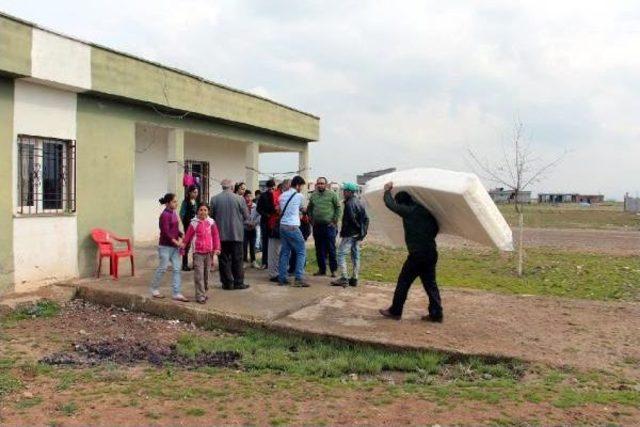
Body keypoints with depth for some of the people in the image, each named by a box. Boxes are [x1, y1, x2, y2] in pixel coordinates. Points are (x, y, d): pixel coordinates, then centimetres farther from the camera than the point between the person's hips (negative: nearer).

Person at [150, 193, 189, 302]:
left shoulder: (174, 213, 10)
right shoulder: (165, 215, -15)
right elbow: (166, 232, -20)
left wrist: (180, 239, -1)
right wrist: (176, 242, -18)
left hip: (174, 246, 8)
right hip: (165, 246, -8)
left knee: (177, 269, 4)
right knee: (162, 268, 4)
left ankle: (177, 293, 7)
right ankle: (155, 290, 22)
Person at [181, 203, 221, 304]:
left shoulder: (211, 222, 3)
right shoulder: (194, 223, -2)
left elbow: (216, 235, 3)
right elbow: (188, 236, 2)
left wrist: (217, 248, -6)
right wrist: (183, 248, 3)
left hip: (209, 252, 3)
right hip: (198, 252, -3)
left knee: (206, 274, 12)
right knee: (199, 275, -8)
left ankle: (204, 292, 26)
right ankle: (200, 296, -5)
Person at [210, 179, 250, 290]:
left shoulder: (214, 199, -3)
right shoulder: (239, 199, -8)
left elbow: (211, 215, 3)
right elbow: (246, 216, -2)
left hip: (221, 234, 1)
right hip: (236, 234, -1)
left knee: (224, 259, 8)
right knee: (237, 259, 8)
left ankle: (227, 283, 9)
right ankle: (238, 282, 12)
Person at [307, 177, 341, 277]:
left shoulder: (332, 194, -4)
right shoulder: (313, 195, 9)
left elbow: (338, 208, -3)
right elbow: (309, 209, 19)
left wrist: (335, 221, -7)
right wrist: (311, 220, 9)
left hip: (329, 225, -4)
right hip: (317, 226, 4)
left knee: (331, 249, -2)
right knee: (319, 249, 10)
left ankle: (333, 270, 5)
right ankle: (322, 269, 19)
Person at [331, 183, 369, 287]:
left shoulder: (349, 203, -14)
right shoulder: (359, 203, 15)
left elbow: (351, 219, -22)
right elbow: (366, 219, 15)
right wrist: (363, 231, 12)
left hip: (349, 234, -9)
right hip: (357, 235, 9)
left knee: (341, 254, -5)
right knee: (355, 256, 11)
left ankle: (344, 278, -8)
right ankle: (354, 279, 15)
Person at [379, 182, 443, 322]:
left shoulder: (408, 211, -8)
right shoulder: (424, 210, 14)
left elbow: (390, 204, -4)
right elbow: (435, 227, 18)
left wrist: (387, 190, 11)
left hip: (417, 254, -7)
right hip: (431, 253, 7)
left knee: (403, 282, 5)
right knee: (430, 284, 11)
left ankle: (395, 311, 13)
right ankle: (436, 313, 12)